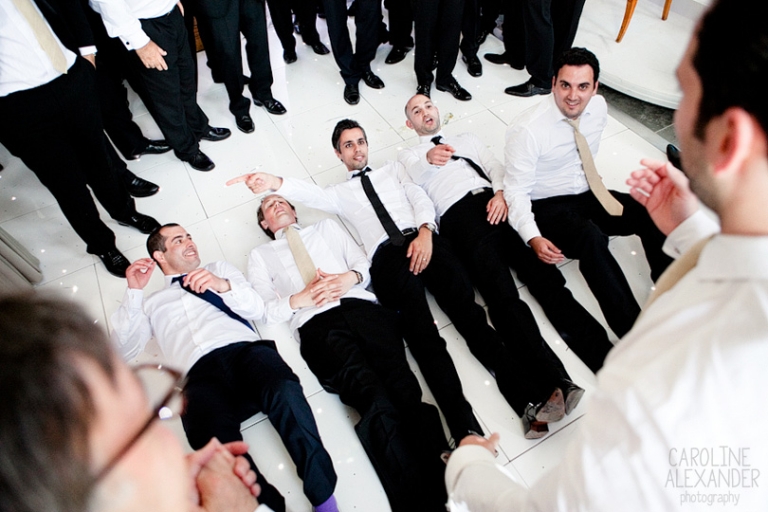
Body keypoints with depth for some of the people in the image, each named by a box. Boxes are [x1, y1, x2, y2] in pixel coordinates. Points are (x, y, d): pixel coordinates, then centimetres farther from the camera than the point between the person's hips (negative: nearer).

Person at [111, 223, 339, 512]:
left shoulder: (219, 269, 30)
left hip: (245, 350, 1)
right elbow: (123, 350, 20)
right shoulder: (152, 303, 32)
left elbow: (256, 308, 17)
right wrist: (133, 292, 13)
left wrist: (223, 285, -3)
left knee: (285, 392, -35)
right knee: (216, 440, -36)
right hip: (200, 374, 0)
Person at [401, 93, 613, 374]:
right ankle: (551, 380, -36)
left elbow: (495, 167, 20)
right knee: (500, 290, -25)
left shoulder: (468, 139, 35)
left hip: (494, 203, 3)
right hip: (456, 213, -3)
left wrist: (501, 193, -4)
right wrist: (429, 158, -25)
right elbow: (414, 176, 0)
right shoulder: (408, 155, 25)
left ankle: (604, 357, -25)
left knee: (540, 269, -19)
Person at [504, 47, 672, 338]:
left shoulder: (598, 108, -1)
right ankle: (634, 331, -29)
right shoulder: (527, 129, -20)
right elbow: (517, 191, -20)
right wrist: (533, 238, -32)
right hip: (548, 206, -6)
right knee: (591, 238, -36)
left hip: (589, 195, 7)